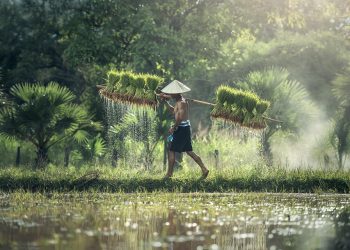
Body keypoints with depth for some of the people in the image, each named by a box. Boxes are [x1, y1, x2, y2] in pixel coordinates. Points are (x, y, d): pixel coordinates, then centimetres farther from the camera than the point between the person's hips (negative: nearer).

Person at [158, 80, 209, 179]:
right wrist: (166, 101, 21)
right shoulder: (181, 100, 13)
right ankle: (204, 169, 11)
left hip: (181, 128, -10)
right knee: (189, 151, 14)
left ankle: (169, 174, 4)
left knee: (171, 151, -1)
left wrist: (173, 127, -15)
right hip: (186, 127, 10)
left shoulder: (181, 102, -17)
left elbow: (180, 117, -26)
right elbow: (174, 111, 29)